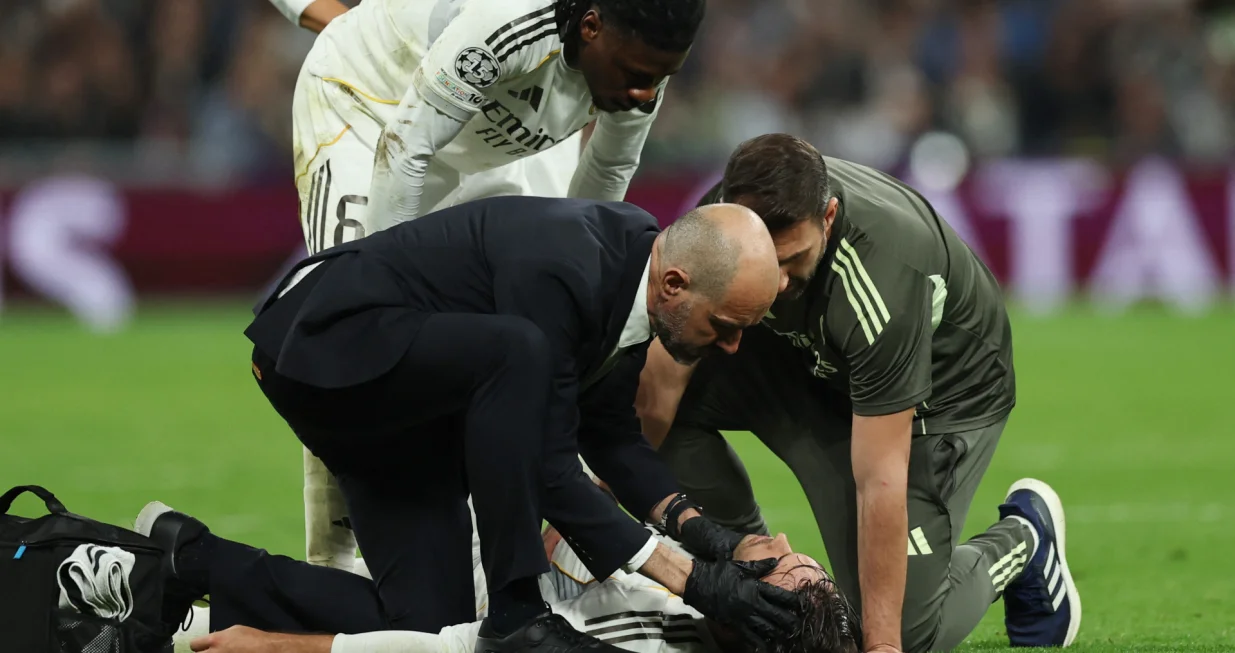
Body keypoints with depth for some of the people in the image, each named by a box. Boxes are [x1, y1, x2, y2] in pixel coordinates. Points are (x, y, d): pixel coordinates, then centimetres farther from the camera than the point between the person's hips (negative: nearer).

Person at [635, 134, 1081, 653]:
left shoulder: (880, 277, -42)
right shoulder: (717, 220, -28)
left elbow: (880, 483, -39)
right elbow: (661, 384, -23)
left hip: (942, 390, -5)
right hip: (813, 356, 5)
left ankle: (1022, 537, 19)